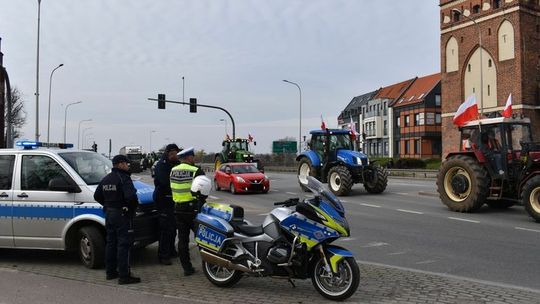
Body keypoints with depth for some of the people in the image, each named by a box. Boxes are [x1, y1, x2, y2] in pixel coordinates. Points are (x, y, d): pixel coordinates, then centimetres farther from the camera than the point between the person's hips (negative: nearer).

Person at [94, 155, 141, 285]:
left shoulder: (106, 179, 12)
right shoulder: (124, 178, -16)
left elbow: (97, 196, 17)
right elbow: (130, 196, -30)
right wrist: (134, 204, -12)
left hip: (109, 214, 9)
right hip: (122, 215, -9)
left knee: (111, 242, 17)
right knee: (124, 245, -5)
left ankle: (110, 272, 25)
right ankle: (124, 276, -4)